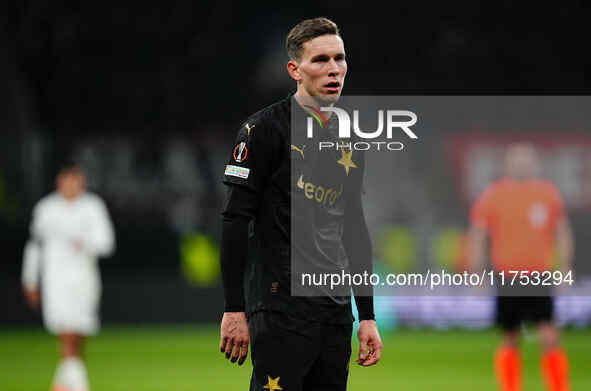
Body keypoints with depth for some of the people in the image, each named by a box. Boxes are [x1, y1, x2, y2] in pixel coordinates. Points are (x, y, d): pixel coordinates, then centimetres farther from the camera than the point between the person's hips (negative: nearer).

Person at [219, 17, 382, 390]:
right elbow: (235, 221, -9)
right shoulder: (266, 129, -6)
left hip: (336, 310, 7)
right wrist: (234, 310, -14)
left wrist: (368, 316, 17)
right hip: (280, 304, -7)